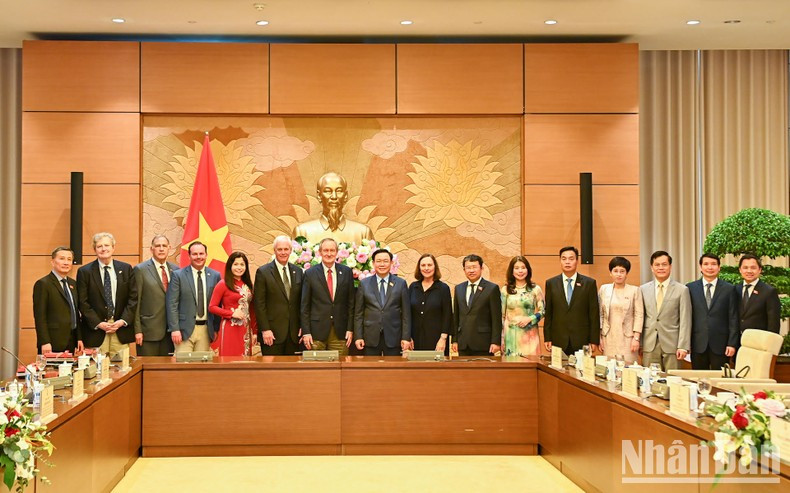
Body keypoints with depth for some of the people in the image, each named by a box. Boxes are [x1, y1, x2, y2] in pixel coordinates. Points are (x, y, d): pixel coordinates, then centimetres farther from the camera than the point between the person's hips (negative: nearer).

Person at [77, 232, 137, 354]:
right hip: (95, 332, -2)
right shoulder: (84, 271, 3)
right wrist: (98, 323, -10)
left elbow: (133, 297, 6)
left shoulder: (126, 269, 8)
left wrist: (123, 321, -6)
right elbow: (82, 302, -1)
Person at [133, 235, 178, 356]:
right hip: (148, 331, -4)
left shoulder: (175, 270, 10)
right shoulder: (140, 269, -2)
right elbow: (136, 302, -4)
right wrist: (137, 330, -9)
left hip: (170, 331, 4)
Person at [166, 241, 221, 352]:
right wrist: (174, 329, -10)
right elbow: (171, 304, -3)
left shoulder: (215, 276, 7)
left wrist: (216, 328, 7)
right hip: (185, 329, -3)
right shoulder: (178, 275, 0)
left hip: (206, 329, 3)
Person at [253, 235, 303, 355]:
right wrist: (265, 330, -12)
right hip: (272, 333, -4)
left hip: (294, 332, 4)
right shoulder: (263, 272, -2)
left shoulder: (297, 272, 12)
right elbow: (259, 304, -5)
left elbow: (301, 302, 14)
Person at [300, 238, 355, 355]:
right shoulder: (310, 274, 1)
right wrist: (306, 332, -4)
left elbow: (351, 303, 7)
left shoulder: (346, 272, 6)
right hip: (316, 332, -1)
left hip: (340, 332, 1)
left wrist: (350, 329, 2)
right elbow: (304, 306, 2)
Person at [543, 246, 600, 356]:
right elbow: (548, 313, 7)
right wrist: (547, 338, 2)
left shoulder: (589, 283, 3)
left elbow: (594, 314, 2)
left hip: (582, 341, -1)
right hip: (558, 341, 1)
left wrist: (594, 340, -2)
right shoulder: (551, 283, 7)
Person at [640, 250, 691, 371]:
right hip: (649, 346, 2)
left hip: (671, 345, -2)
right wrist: (639, 343, 7)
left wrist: (683, 347, -8)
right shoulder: (643, 289, 9)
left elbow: (685, 321, -2)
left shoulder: (682, 290, 1)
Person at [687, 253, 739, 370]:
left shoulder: (729, 289, 3)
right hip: (698, 345, 1)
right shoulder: (690, 288, 5)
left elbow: (733, 319, 2)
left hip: (720, 345, -1)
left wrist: (732, 344, -5)